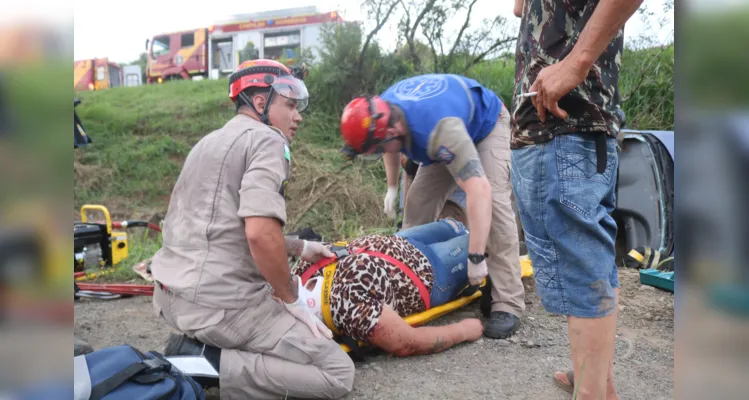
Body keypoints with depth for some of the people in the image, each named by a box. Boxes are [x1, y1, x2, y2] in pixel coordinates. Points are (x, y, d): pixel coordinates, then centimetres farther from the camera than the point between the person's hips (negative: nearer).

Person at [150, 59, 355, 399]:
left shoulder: (210, 141, 19)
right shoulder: (266, 139, -9)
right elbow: (260, 232, -23)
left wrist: (299, 248, 26)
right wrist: (290, 299, -8)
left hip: (171, 293, 9)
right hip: (218, 303, -9)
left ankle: (197, 346, 11)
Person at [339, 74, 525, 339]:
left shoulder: (440, 129, -46)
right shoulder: (382, 110, -23)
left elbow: (479, 190, -50)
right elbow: (391, 147, 4)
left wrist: (476, 258, -47)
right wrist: (392, 186, 2)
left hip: (487, 124, -7)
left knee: (493, 199, -25)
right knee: (419, 200, -4)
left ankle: (508, 303, -22)